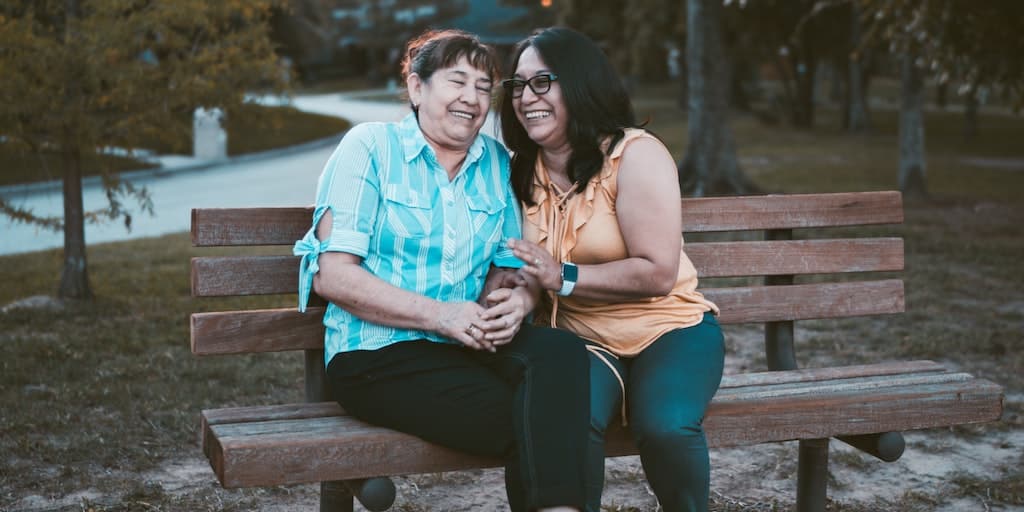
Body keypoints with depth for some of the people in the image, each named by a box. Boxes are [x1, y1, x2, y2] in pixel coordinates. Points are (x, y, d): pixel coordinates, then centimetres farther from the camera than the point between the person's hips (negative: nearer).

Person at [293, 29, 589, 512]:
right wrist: (439, 315, -19)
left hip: (468, 346, 5)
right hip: (378, 355, -4)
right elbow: (333, 275, -9)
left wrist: (517, 300, -13)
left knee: (561, 350, -28)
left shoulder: (497, 163, 12)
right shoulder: (370, 146, -2)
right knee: (532, 423, -27)